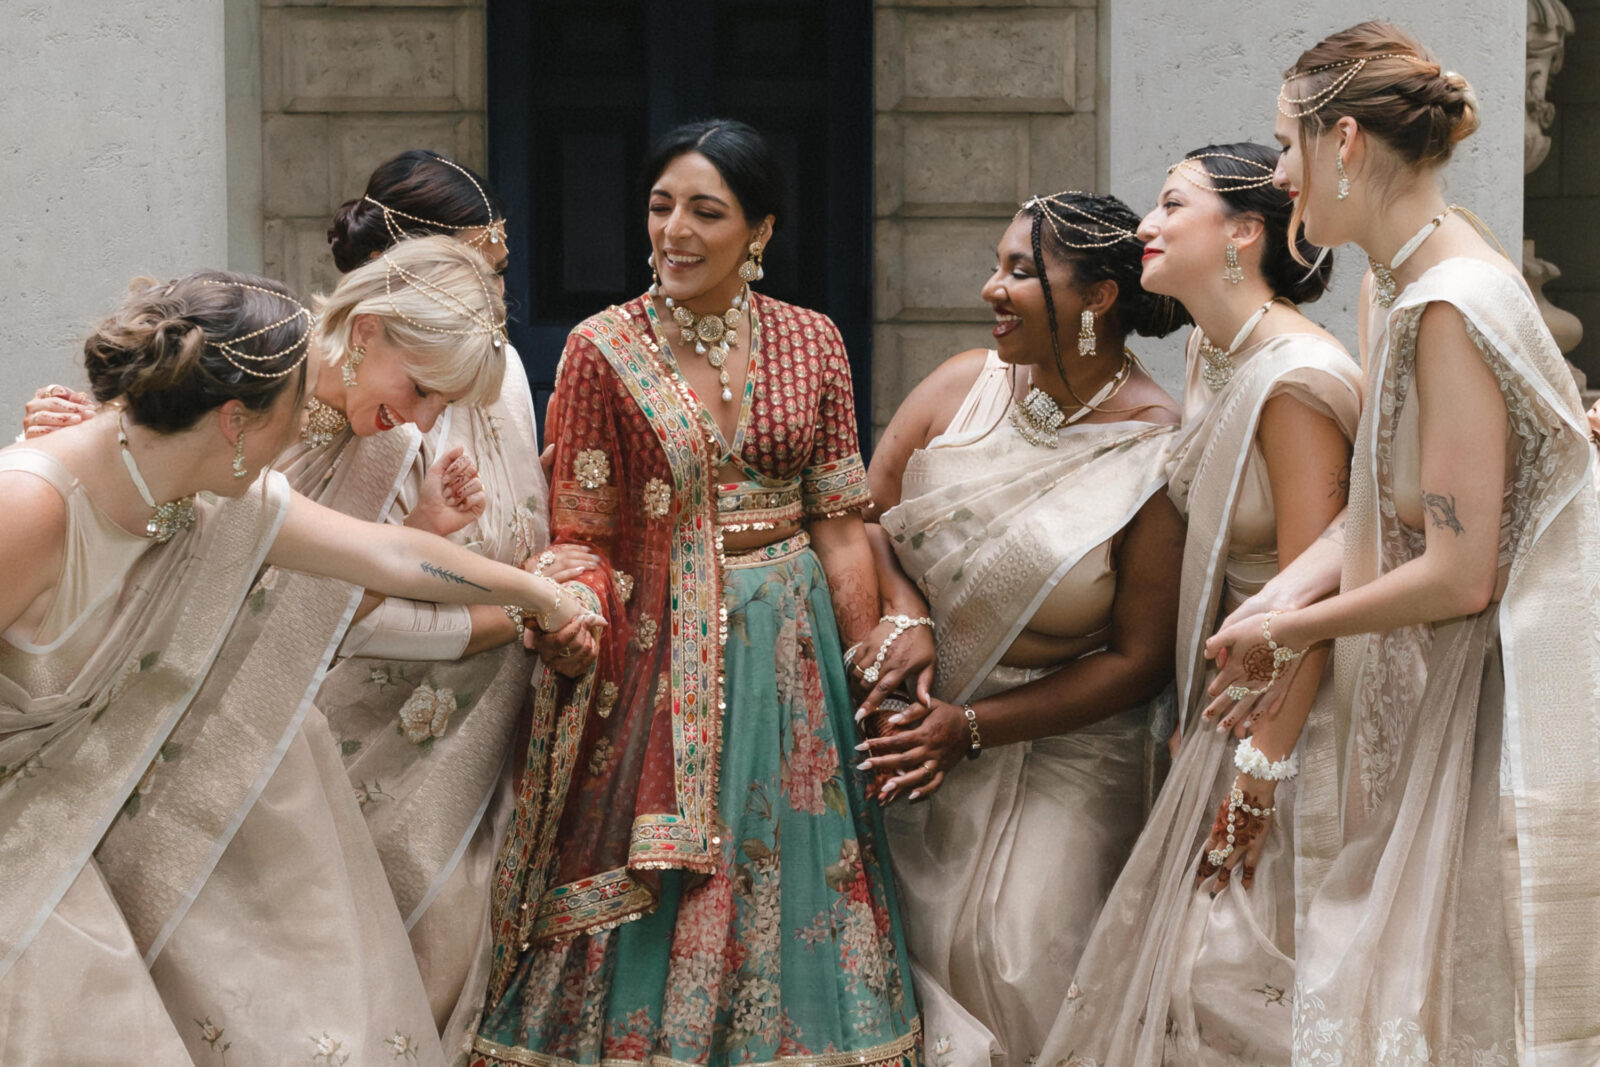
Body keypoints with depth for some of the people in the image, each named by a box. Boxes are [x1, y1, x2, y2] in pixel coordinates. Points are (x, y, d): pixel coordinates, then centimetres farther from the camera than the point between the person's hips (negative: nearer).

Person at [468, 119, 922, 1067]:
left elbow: (840, 527, 4)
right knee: (649, 919, 3)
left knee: (788, 886, 10)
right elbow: (582, 539, -4)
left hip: (787, 651, 3)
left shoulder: (812, 343, 3)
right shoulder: (603, 351, -4)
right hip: (657, 652, -2)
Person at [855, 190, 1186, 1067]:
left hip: (1056, 750, -3)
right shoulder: (963, 385, -1)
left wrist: (971, 728, -13)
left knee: (1018, 957, -13)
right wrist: (903, 613, -15)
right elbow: (866, 516, 6)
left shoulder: (1157, 453, -13)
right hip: (916, 728, 4)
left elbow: (1139, 659, -11)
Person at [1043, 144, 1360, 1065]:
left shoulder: (1295, 378, -21)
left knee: (1239, 970, -5)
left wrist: (1260, 772, -23)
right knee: (1189, 949, 12)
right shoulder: (1216, 352, 7)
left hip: (1293, 712, -9)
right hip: (1235, 703, 9)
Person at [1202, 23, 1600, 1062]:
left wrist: (1290, 629, -10)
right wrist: (1288, 594, -1)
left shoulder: (1451, 310, -22)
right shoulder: (1395, 282, 7)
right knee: (1398, 983, 14)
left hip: (1497, 695, -9)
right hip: (1431, 697, 9)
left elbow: (1459, 575, -22)